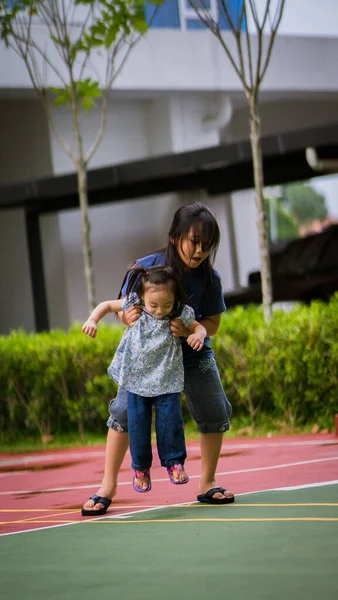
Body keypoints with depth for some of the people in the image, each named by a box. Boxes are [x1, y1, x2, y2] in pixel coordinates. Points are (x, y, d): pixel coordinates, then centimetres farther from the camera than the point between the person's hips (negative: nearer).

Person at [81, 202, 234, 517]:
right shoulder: (146, 267, -17)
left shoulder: (209, 278, -13)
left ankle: (207, 484, 18)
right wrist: (127, 317, -32)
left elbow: (213, 323, -9)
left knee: (216, 414, -1)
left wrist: (189, 330, -30)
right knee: (124, 410, -12)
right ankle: (107, 486, -2)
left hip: (193, 353, 2)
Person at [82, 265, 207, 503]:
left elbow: (198, 326, 3)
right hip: (137, 377, 1)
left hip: (167, 379, -1)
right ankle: (141, 467, 18)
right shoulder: (134, 306, -9)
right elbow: (108, 305, 4)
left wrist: (199, 334, -20)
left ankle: (174, 462, 11)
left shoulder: (180, 314, -11)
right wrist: (93, 320, -12)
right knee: (138, 423, 3)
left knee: (170, 420, -6)